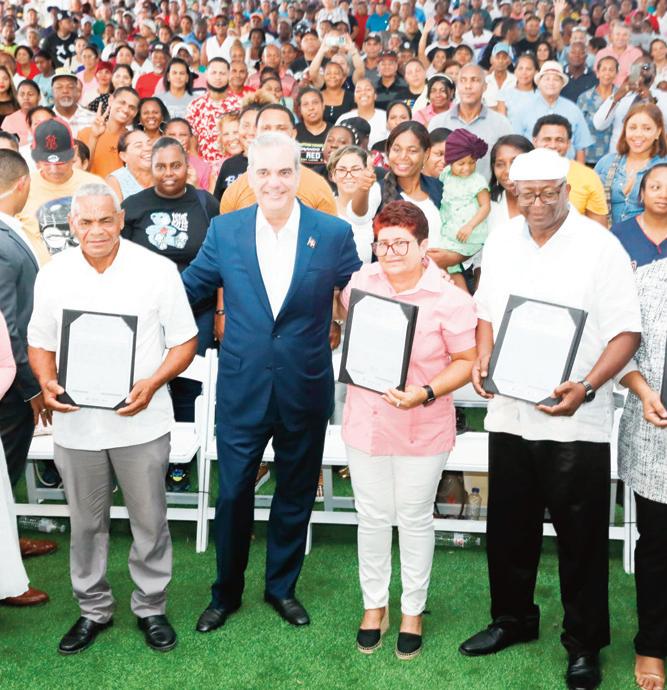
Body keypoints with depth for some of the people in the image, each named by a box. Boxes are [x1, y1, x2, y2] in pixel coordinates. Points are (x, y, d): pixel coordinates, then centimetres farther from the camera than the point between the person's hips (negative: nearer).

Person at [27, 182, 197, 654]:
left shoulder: (157, 270, -7)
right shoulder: (53, 276, 1)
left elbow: (184, 342, -3)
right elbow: (40, 344, 10)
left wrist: (154, 383, -20)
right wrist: (47, 383, -10)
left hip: (141, 422, -2)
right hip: (75, 422, 2)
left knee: (150, 521, 10)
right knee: (86, 523, 16)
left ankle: (151, 607, 30)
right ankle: (93, 609, 34)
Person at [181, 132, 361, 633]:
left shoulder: (334, 233, -4)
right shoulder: (225, 230, -1)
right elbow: (187, 288, 9)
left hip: (306, 389, 0)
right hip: (242, 386, 0)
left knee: (295, 494, 15)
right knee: (232, 493, 8)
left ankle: (282, 586, 36)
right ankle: (226, 592, 30)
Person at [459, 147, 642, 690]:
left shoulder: (599, 245, -9)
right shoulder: (501, 241, 5)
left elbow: (626, 332, -10)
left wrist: (585, 388, -23)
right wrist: (483, 358, -3)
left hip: (575, 421, -4)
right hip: (508, 412, 5)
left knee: (581, 537, 7)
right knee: (509, 527, 16)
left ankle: (584, 642, 25)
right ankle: (513, 619, 37)